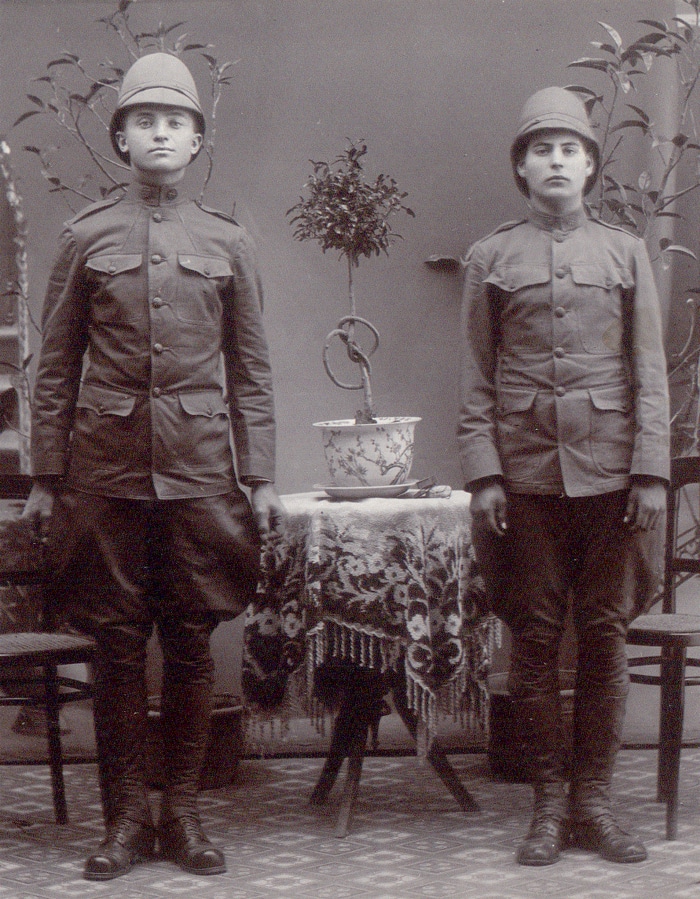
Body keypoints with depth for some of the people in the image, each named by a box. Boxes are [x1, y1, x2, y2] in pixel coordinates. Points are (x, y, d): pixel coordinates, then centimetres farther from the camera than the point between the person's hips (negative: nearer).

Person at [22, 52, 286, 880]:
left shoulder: (228, 244, 8)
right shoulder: (86, 238, 5)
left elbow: (251, 372, 9)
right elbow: (55, 368, 5)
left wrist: (262, 479, 3)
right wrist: (45, 477, 1)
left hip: (200, 472, 1)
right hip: (106, 472, -1)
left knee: (191, 645, 5)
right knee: (117, 648, 4)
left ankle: (182, 812, 16)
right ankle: (126, 817, 14)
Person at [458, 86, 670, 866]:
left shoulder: (626, 253, 9)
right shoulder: (490, 258, 6)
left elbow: (650, 373, 7)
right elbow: (475, 379, 5)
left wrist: (651, 472, -1)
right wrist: (482, 474, -4)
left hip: (610, 473, 1)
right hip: (526, 474, -1)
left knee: (605, 636, 4)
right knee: (534, 640, 2)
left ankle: (593, 802, 13)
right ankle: (549, 802, 12)